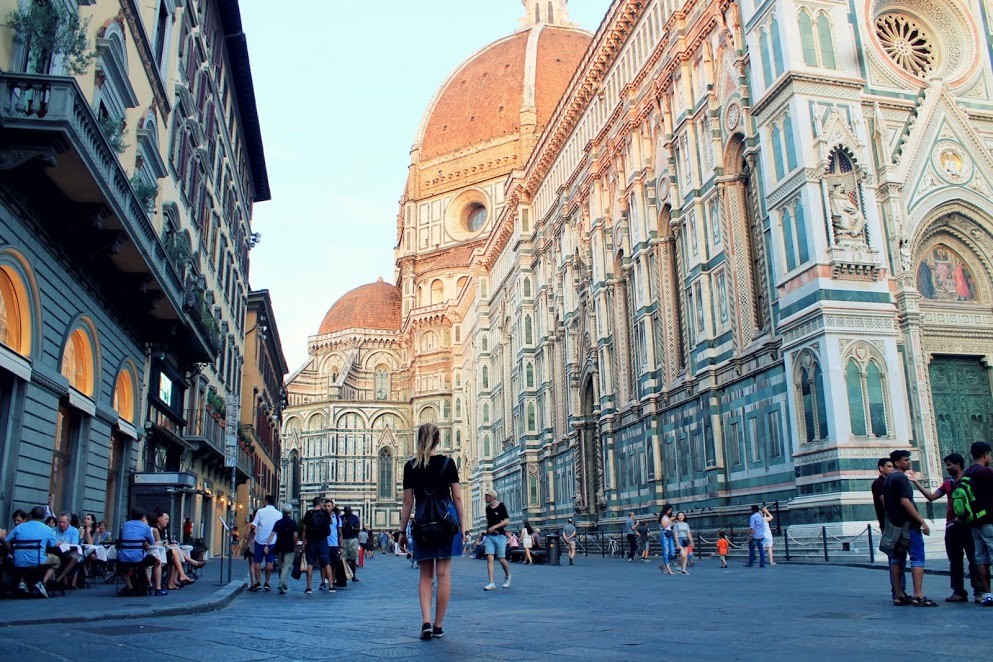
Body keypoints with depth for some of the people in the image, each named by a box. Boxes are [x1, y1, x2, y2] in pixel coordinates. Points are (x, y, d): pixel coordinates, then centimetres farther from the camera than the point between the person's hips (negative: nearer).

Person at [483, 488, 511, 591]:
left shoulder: (501, 507, -6)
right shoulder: (488, 508, 11)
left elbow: (507, 521, -9)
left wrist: (495, 527, -16)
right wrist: (488, 529, 9)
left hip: (500, 536, -5)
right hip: (489, 536, 5)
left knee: (502, 559, -2)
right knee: (489, 558, -9)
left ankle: (507, 576, 28)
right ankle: (491, 583, -9)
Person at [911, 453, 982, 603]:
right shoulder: (948, 483, 19)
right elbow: (931, 496, 16)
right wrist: (916, 482, 14)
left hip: (966, 524, -7)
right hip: (951, 526, 7)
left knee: (973, 558, -5)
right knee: (955, 560, 7)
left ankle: (979, 591, -1)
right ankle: (959, 591, 11)